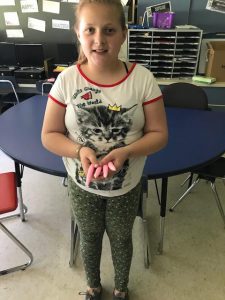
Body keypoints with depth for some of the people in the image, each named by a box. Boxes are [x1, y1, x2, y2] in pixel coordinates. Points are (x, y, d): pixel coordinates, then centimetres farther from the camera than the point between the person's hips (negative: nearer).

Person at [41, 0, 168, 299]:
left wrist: (125, 152, -28)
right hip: (81, 184, 1)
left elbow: (159, 134, -11)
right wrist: (79, 151, -27)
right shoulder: (67, 80, -14)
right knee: (90, 237, 24)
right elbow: (49, 135, -8)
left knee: (121, 239, 23)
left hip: (126, 185, 0)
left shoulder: (142, 78, -16)